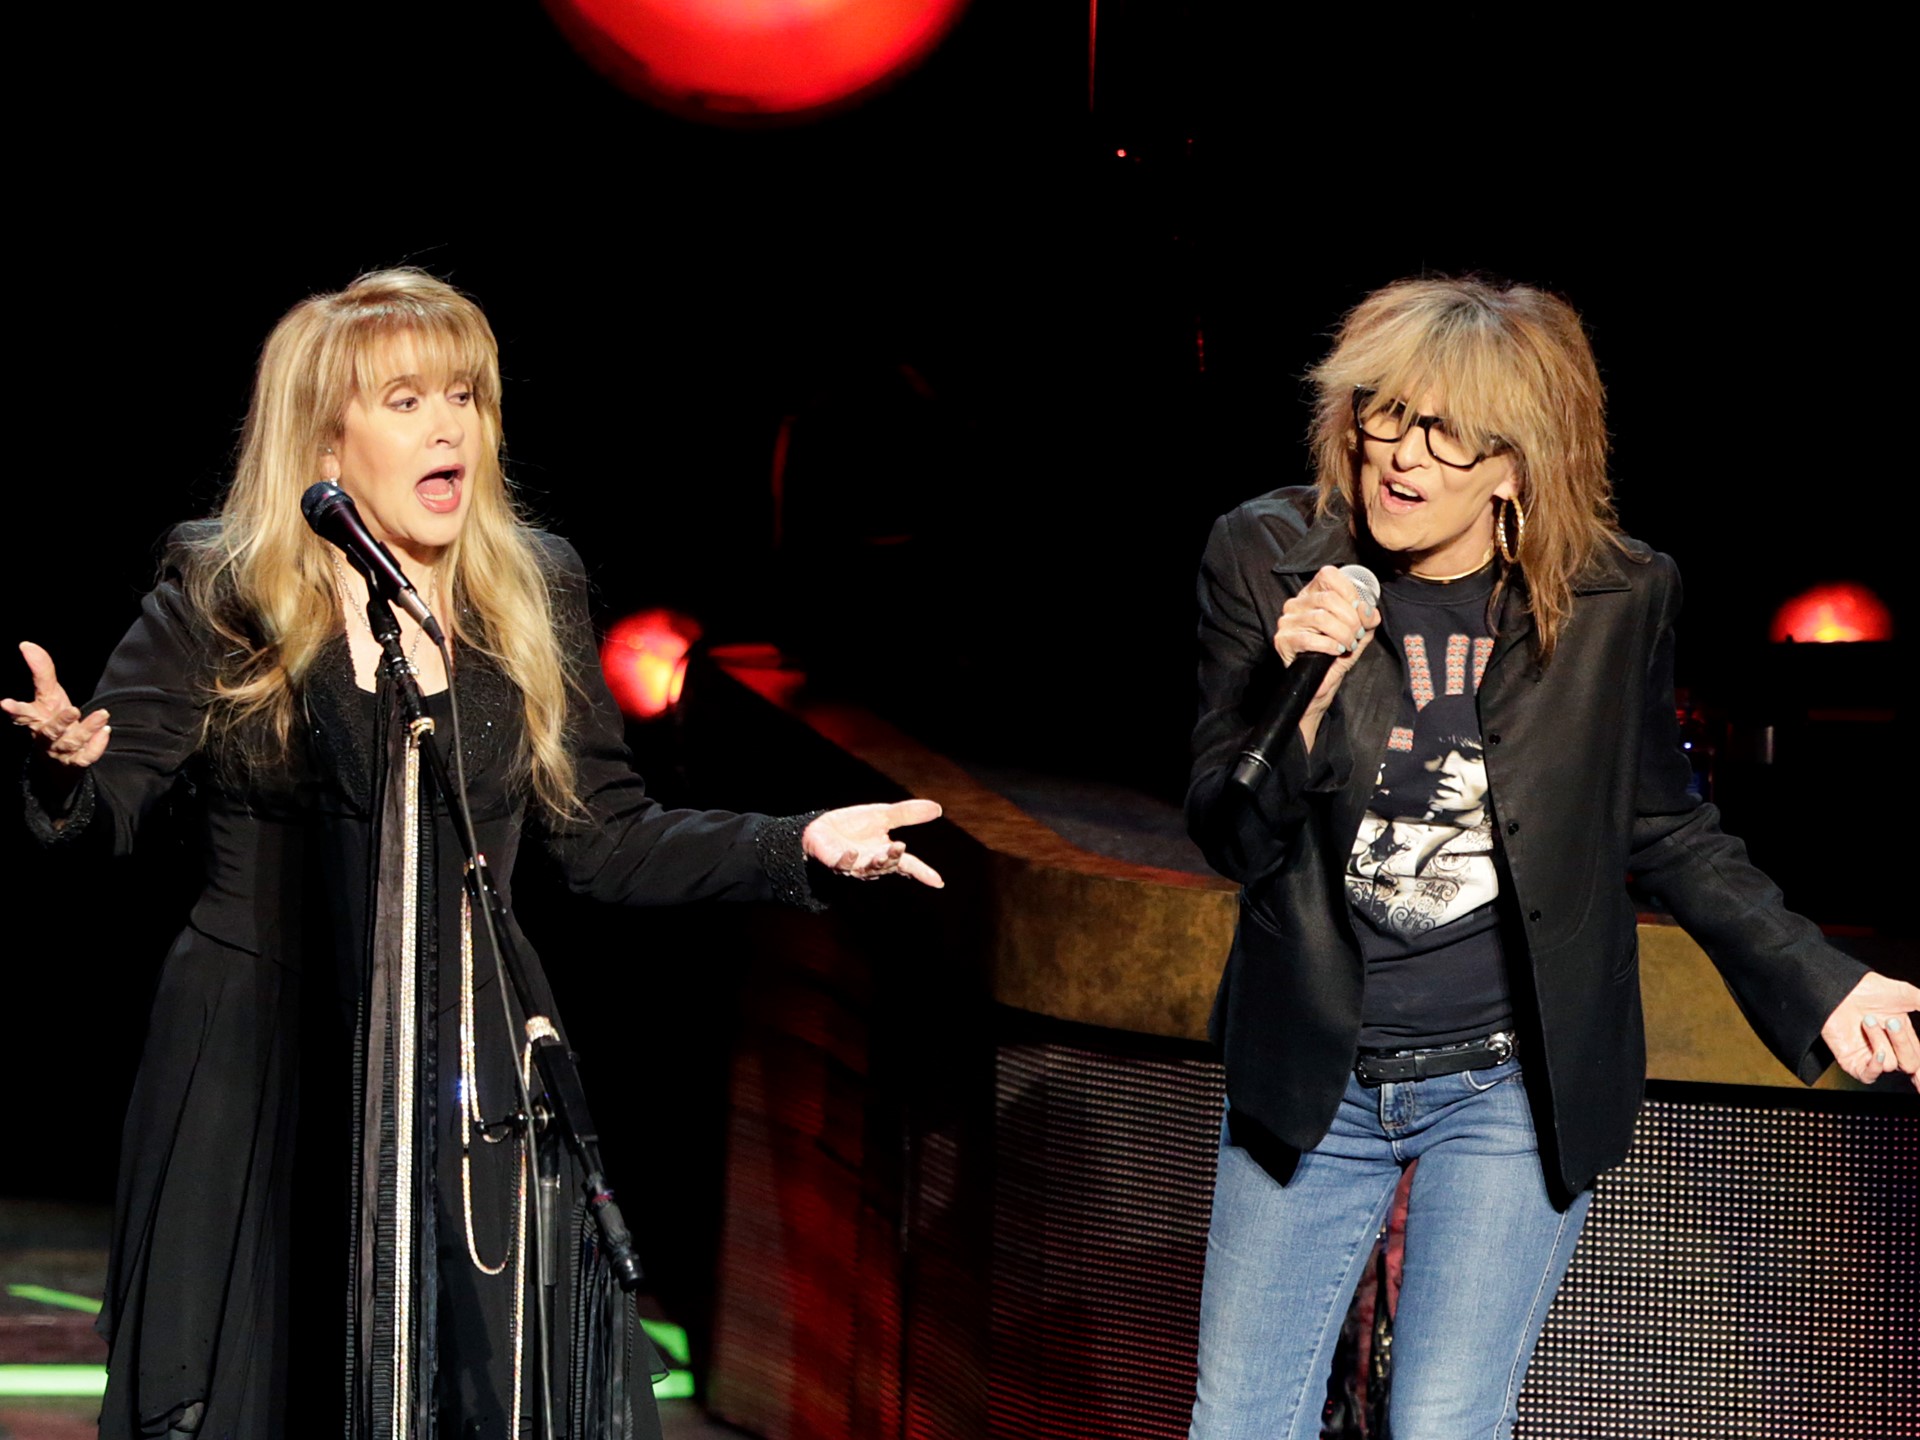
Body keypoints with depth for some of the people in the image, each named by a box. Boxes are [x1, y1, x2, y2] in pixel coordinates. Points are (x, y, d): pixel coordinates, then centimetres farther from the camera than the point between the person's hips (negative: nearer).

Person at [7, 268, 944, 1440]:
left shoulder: (533, 598, 7)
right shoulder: (220, 598, -2)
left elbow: (610, 839, 9)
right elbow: (103, 816, -4)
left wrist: (798, 847, -3)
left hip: (470, 1077, 2)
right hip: (257, 1070, -2)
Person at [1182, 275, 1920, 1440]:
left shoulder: (1617, 600, -7)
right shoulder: (1267, 559, -6)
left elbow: (1664, 827, 7)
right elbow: (1230, 839, -6)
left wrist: (1818, 984, -1)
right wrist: (1302, 693, -24)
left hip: (1511, 1084, -2)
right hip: (1311, 1079, 2)